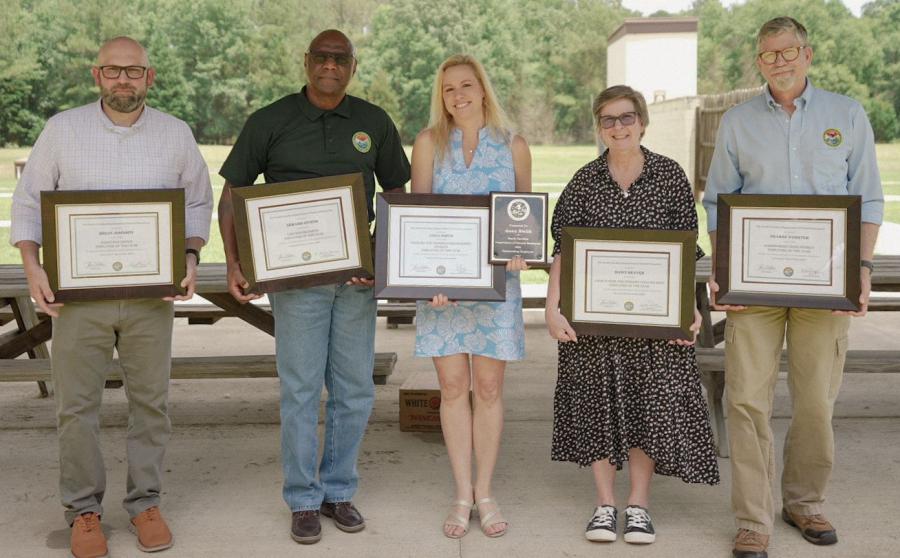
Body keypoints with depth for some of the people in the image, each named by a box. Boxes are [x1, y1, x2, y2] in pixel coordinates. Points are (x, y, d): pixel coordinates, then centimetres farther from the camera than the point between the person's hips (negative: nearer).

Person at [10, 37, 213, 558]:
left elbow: (199, 202, 11)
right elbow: (29, 201, 6)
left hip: (152, 295, 1)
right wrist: (33, 267, -7)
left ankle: (146, 501, 21)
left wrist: (190, 258, -5)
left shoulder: (176, 134, 4)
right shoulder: (62, 129, 2)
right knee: (77, 403, 4)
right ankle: (84, 509, 18)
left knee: (150, 400, 7)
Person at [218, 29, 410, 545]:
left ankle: (339, 491, 24)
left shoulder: (375, 123, 6)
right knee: (301, 390, 0)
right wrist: (234, 263, -9)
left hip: (357, 275, 3)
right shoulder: (269, 123, 0)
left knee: (356, 390, 8)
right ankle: (304, 501, 14)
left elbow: (397, 194, 12)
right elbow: (231, 194, 3)